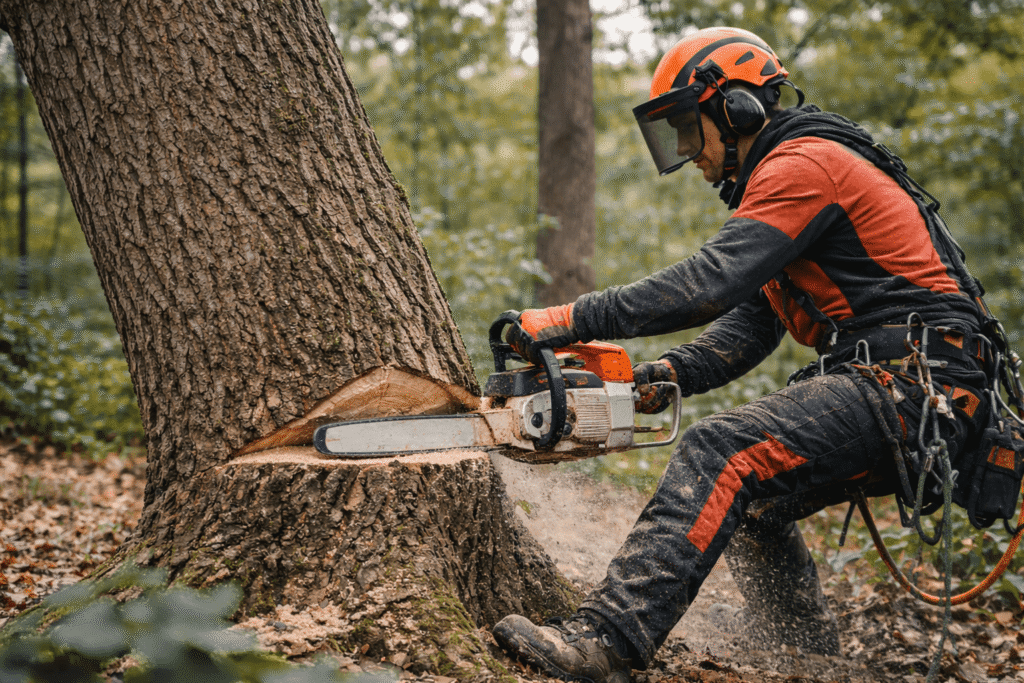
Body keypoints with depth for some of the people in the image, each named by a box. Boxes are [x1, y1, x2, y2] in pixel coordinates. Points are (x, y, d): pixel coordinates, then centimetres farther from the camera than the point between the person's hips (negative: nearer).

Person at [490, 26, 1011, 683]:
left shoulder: (804, 162, -10)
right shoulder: (775, 183, 23)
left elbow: (712, 280, -24)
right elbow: (748, 327, 17)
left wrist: (573, 320, -25)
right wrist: (670, 373, -1)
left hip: (913, 385, -11)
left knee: (721, 455, -25)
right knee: (749, 494, 21)